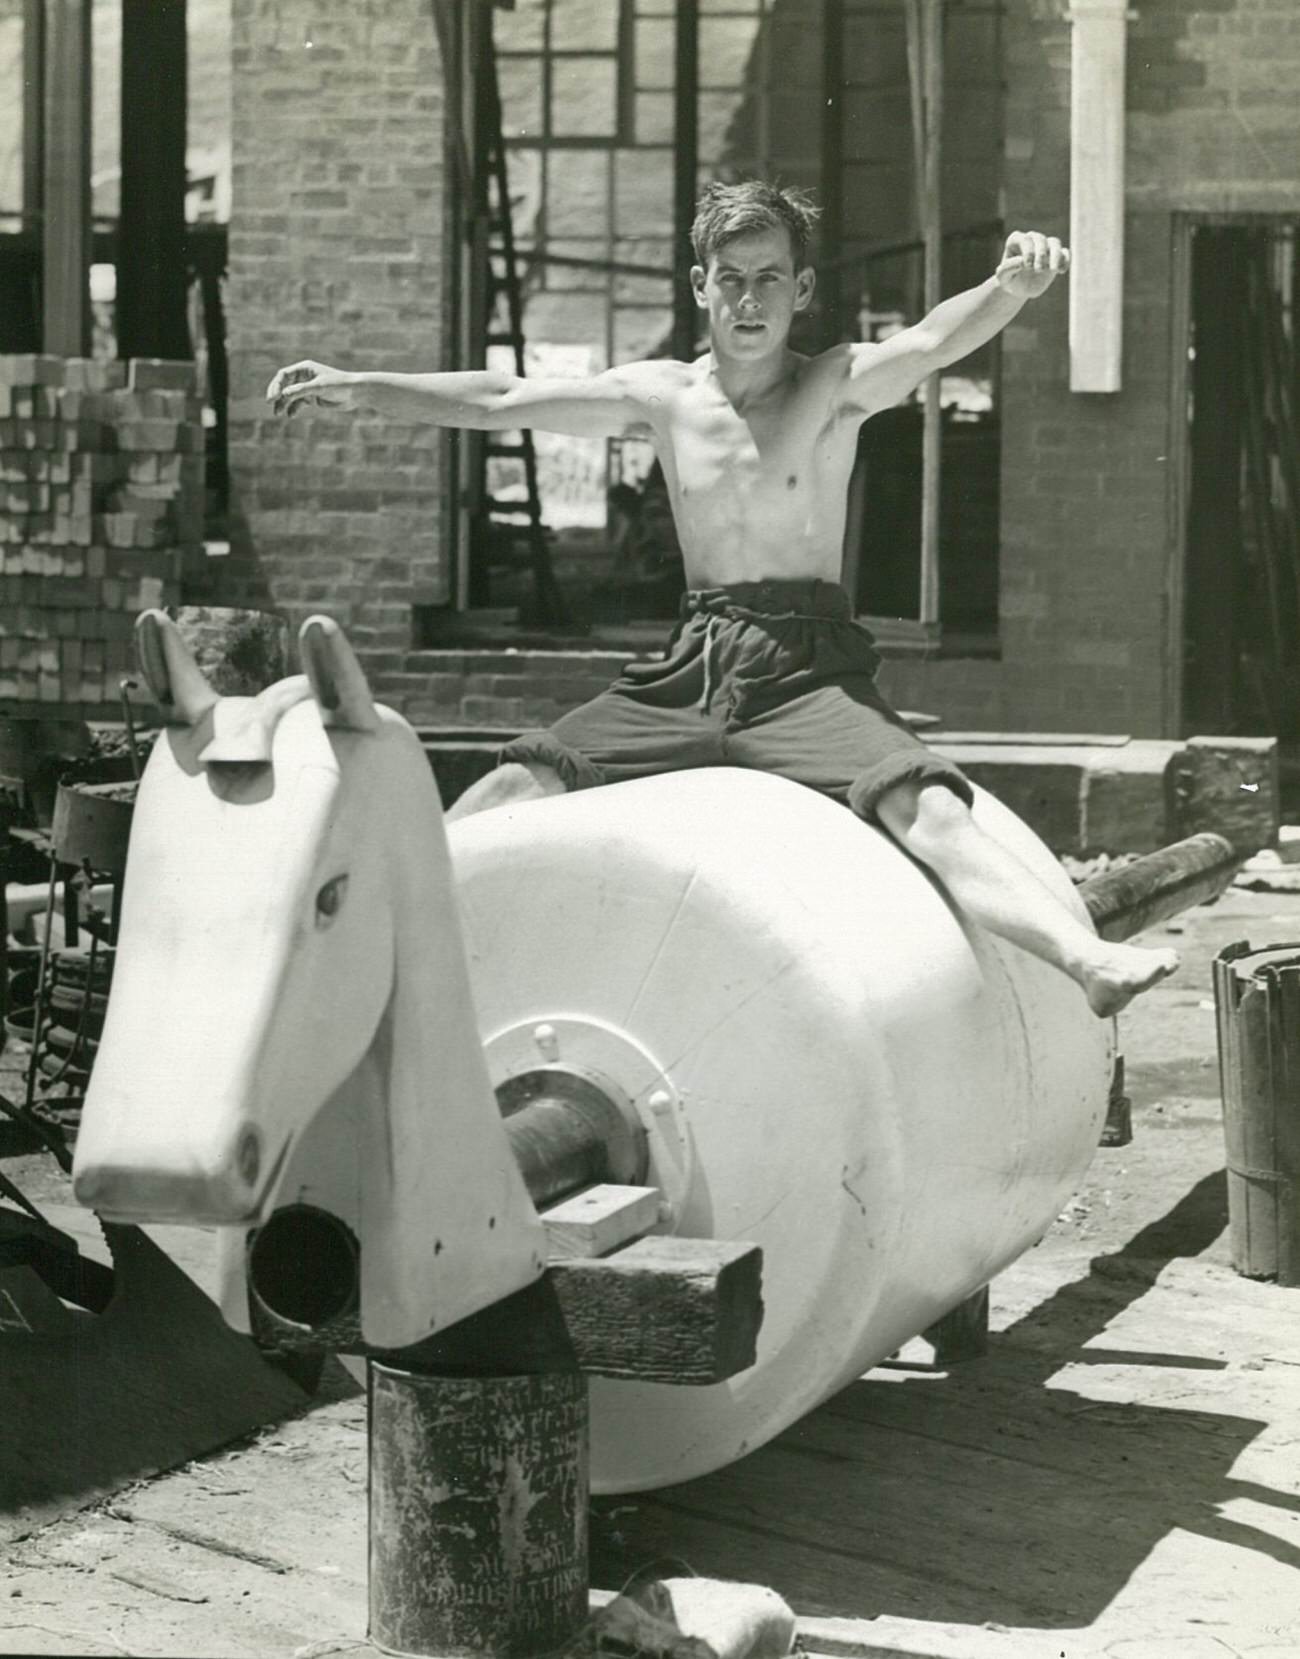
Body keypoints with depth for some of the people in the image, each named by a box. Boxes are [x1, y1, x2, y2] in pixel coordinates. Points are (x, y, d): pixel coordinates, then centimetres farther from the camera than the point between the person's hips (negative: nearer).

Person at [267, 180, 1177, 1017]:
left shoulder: (838, 388, 1)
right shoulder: (662, 397, 12)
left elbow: (933, 341, -19)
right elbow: (498, 403, 16)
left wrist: (1015, 285, -40)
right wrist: (360, 388, 13)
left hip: (812, 671, -4)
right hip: (690, 668, 4)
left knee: (925, 806, -30)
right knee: (515, 788, -9)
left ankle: (1086, 958, -46)